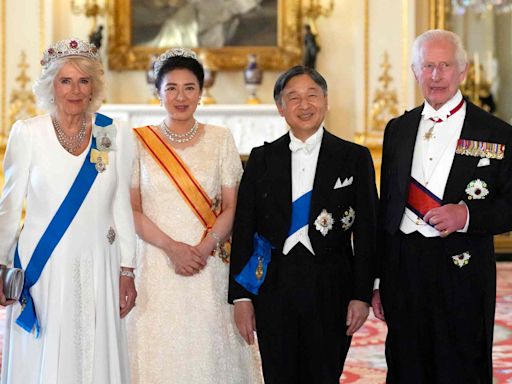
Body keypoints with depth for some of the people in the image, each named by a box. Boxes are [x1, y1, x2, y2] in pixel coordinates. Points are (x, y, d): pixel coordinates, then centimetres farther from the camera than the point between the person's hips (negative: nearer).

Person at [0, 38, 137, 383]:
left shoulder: (114, 135, 2)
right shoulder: (28, 133, -2)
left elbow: (122, 207, 6)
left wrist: (127, 271, 5)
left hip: (99, 270, 2)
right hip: (43, 268, -1)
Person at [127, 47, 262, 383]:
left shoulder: (221, 140, 6)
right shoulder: (139, 142, 3)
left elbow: (230, 209, 4)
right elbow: (132, 209, 0)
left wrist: (203, 248, -12)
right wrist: (171, 247, -12)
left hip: (208, 265, 1)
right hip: (155, 266, 0)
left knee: (209, 353, 0)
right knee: (159, 353, 0)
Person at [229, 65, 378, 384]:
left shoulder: (355, 158, 2)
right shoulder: (262, 158, 6)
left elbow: (366, 233, 1)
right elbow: (243, 230, 5)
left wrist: (362, 295, -4)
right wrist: (241, 296, 0)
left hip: (331, 291, -1)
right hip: (272, 289, 1)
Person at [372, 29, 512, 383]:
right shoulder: (398, 129, 11)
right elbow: (385, 207, 13)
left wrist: (467, 215, -20)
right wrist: (378, 281, 11)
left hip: (463, 273, -3)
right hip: (402, 271, 4)